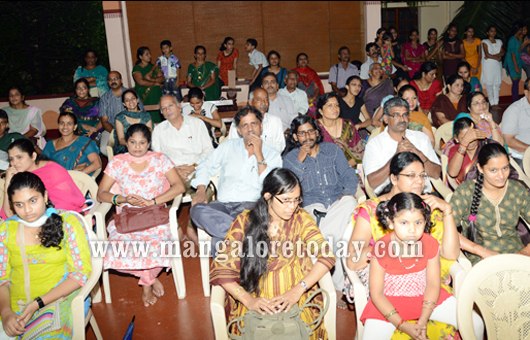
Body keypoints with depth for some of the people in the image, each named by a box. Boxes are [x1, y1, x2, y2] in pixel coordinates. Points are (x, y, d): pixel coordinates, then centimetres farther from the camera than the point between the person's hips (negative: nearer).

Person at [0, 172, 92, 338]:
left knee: (46, 335, -30)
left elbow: (81, 272, -4)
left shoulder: (68, 222, 0)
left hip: (58, 301, -2)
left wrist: (38, 303, -11)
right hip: (15, 306, 3)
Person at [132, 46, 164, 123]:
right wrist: (155, 83, -3)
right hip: (144, 97, -4)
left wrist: (151, 79, -12)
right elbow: (141, 82, -13)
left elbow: (162, 79, 4)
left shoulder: (153, 67, 15)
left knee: (158, 118, -3)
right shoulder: (136, 68, 1)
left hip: (156, 96, 4)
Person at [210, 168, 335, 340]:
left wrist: (298, 290, -20)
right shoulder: (245, 221, -3)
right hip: (254, 296, -1)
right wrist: (248, 300, -19)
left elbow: (326, 256, -7)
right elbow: (221, 268, -5)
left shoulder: (301, 219, 0)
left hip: (295, 295, 1)